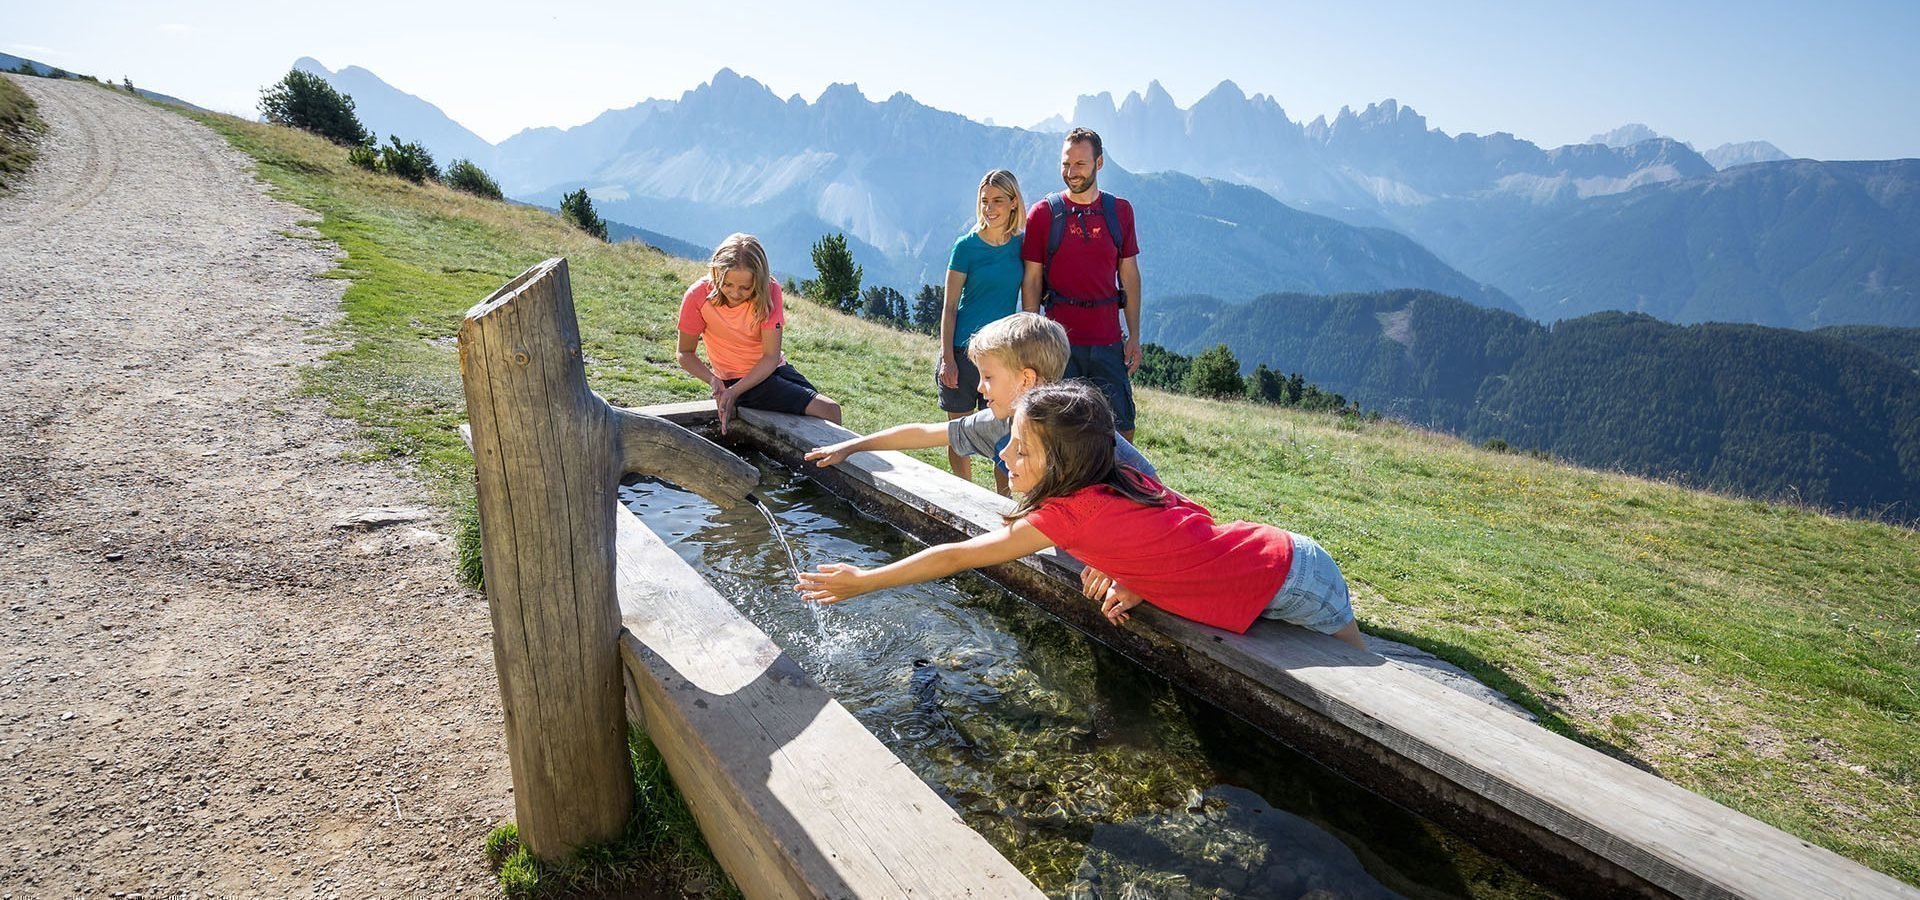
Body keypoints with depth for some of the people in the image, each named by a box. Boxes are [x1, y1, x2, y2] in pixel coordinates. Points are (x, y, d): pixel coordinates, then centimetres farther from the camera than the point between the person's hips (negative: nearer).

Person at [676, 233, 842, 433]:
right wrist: (713, 380, -23)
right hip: (736, 379, -3)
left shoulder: (769, 291, -13)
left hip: (771, 369, 3)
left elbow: (771, 357, -15)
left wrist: (735, 391, -26)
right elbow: (685, 354, -4)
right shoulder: (698, 296, -15)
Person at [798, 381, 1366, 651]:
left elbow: (957, 557, -16)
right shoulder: (1122, 478, -1)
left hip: (1292, 587, -7)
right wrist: (1130, 582, -4)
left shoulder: (1071, 510, -23)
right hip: (1279, 552, 7)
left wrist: (862, 580, -7)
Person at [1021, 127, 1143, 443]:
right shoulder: (1043, 213, 0)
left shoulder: (1119, 211, 7)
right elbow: (1032, 282, 1)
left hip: (1108, 340, 2)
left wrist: (1134, 335, 4)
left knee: (1122, 429, 4)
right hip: (1059, 339, -2)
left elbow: (1130, 275, 10)